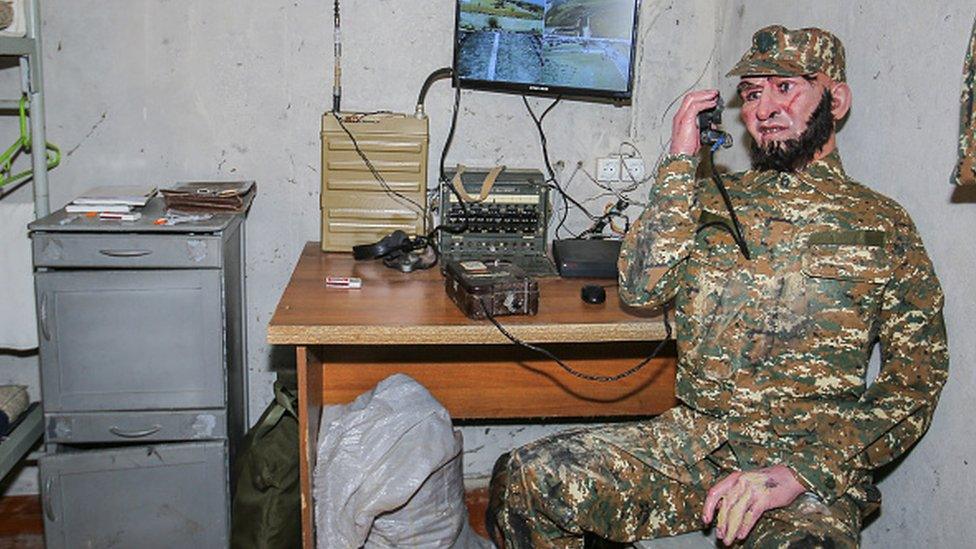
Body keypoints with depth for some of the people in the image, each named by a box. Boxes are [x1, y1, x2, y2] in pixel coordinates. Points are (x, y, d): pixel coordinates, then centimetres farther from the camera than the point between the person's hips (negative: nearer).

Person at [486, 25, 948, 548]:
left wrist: (800, 470, -13)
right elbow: (640, 286, -2)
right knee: (526, 479, -16)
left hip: (813, 464, -3)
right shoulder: (711, 200, 13)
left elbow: (915, 378, 0)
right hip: (691, 440, 3)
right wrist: (680, 165, -2)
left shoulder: (883, 226, 5)